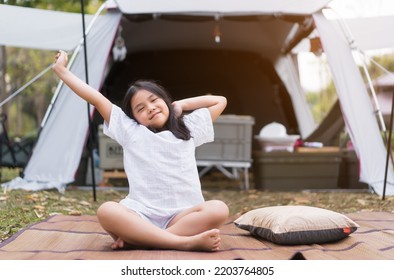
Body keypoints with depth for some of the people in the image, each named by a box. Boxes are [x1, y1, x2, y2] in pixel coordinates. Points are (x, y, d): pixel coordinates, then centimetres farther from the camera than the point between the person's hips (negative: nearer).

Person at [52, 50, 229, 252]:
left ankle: (137, 240, -32)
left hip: (182, 216, 1)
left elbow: (220, 101, 25)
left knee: (218, 210, -30)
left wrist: (181, 105, 21)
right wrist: (60, 69, 18)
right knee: (106, 211, -33)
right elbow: (95, 98, 15)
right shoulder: (130, 131, 14)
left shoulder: (187, 128, 20)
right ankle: (186, 242, -39)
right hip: (141, 216, -1)